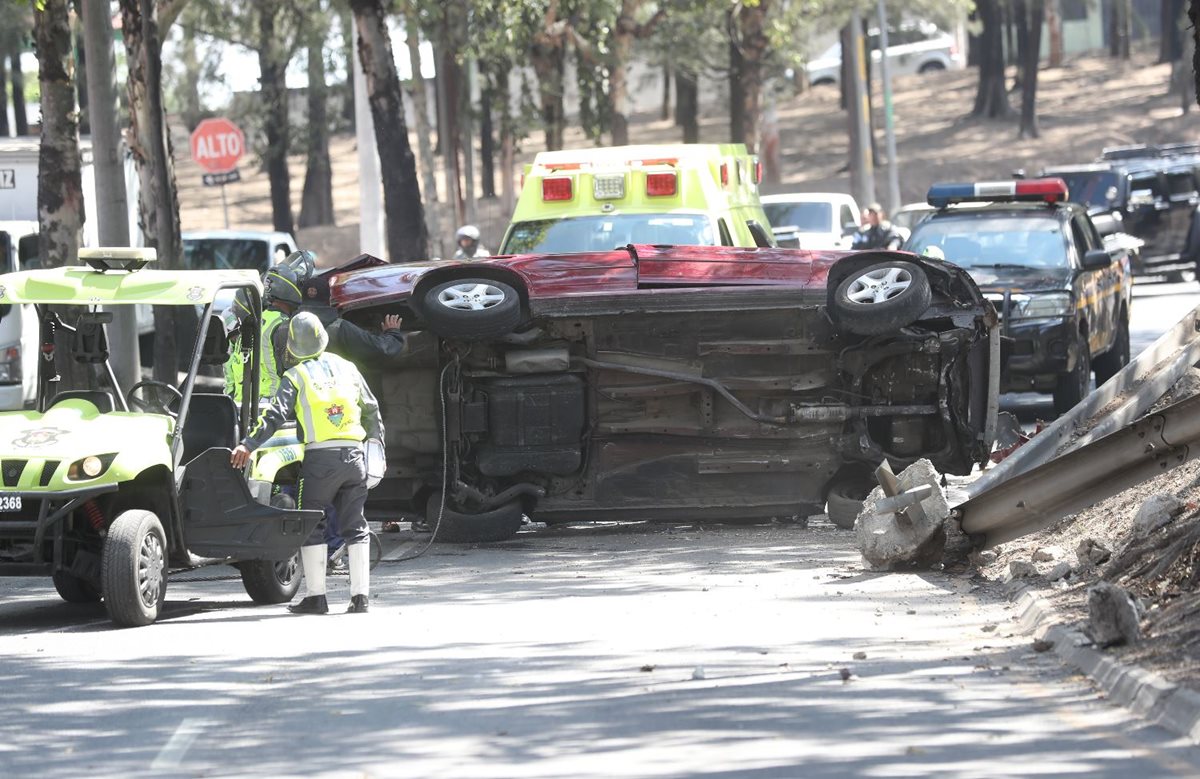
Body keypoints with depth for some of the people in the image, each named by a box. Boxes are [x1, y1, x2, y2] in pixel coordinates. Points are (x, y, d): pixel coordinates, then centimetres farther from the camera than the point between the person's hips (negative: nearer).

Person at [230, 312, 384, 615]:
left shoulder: (296, 375, 1)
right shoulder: (347, 368, 14)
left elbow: (276, 415, -9)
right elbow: (371, 410, 19)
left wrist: (248, 445, -11)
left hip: (320, 456, -4)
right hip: (354, 454, 4)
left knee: (312, 526, 4)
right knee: (354, 525, 9)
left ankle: (315, 596, 1)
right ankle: (360, 594, 6)